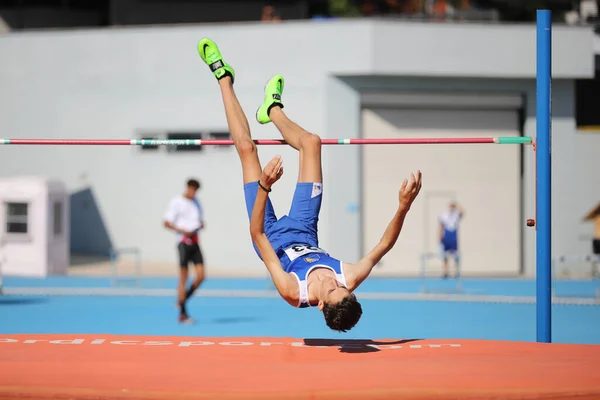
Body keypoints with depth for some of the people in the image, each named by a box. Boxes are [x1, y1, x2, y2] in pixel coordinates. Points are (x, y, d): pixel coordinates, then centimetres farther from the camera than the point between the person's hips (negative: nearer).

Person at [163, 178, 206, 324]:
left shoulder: (196, 202, 16)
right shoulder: (176, 202, -3)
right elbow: (166, 223, -6)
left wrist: (201, 224, 0)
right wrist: (183, 231, -17)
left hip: (195, 242, 6)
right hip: (183, 242, -6)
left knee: (201, 276, -4)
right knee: (183, 279, -5)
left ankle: (182, 300, 17)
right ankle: (182, 314, -2)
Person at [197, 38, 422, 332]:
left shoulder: (292, 292, -44)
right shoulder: (349, 281, -36)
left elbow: (257, 234, -45)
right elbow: (384, 245, -26)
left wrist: (264, 186, -56)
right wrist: (403, 207, -39)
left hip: (274, 236, -3)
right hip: (304, 234, 4)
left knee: (247, 148, -4)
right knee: (311, 142, 3)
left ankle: (224, 77, 23)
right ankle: (272, 109, 39)